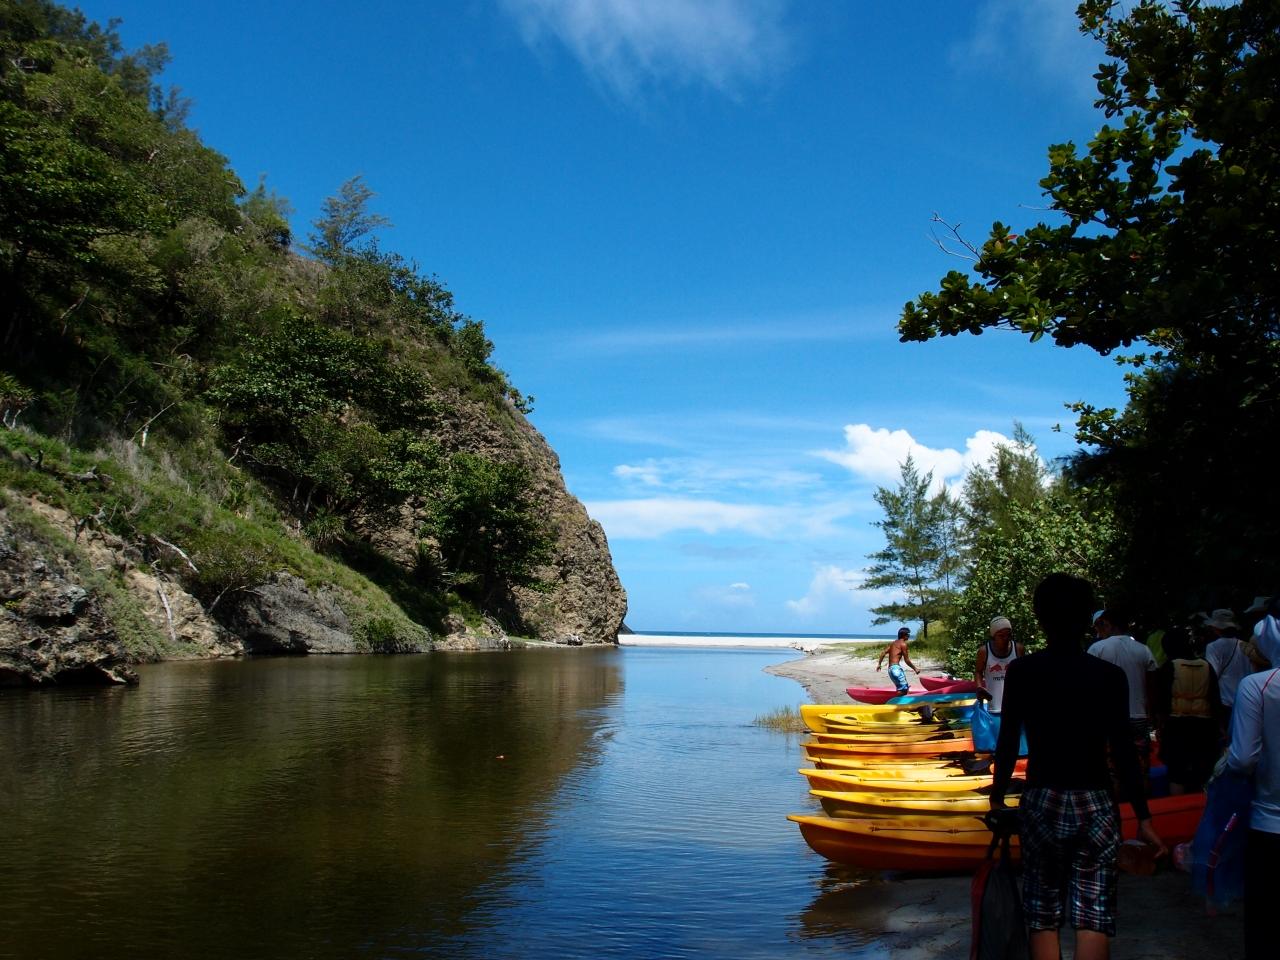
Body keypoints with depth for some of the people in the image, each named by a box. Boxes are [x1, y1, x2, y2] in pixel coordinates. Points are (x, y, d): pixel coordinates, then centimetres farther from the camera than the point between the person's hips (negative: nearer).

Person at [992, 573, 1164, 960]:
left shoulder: (1021, 671, -3)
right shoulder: (1110, 676, -5)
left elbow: (1008, 743, -3)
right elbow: (1123, 751, -6)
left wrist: (998, 796, 9)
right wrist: (1143, 817, 1)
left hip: (1041, 802, 1)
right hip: (1095, 805, -1)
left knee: (1043, 917, 9)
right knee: (1093, 914, 2)